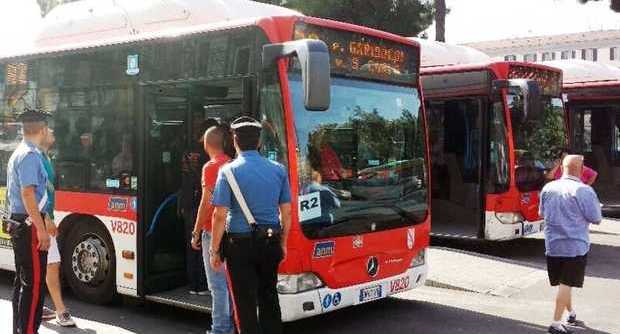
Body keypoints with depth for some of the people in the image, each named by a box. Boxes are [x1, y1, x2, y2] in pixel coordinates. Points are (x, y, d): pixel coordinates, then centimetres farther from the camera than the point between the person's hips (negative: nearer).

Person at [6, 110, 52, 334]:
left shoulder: (18, 154, 16)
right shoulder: (30, 156, -14)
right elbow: (28, 193, -22)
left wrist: (45, 222, 26)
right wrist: (41, 229, -23)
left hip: (18, 223, 10)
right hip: (30, 225, -10)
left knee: (22, 280, 16)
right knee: (34, 281, -6)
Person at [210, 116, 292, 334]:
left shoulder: (229, 171, -10)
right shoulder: (278, 170, 2)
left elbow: (220, 215, -13)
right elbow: (286, 212, 5)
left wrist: (215, 250, -5)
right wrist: (283, 243, 16)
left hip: (240, 244, -4)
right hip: (270, 243, 4)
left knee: (245, 302, 6)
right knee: (269, 297, 17)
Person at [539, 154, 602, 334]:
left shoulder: (548, 188, 1)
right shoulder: (584, 191, -16)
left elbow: (542, 213, 13)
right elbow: (596, 219, -8)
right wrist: (596, 206, 11)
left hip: (552, 244, 5)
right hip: (575, 245, -5)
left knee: (563, 282, 19)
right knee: (567, 283, 1)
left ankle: (571, 314, 36)